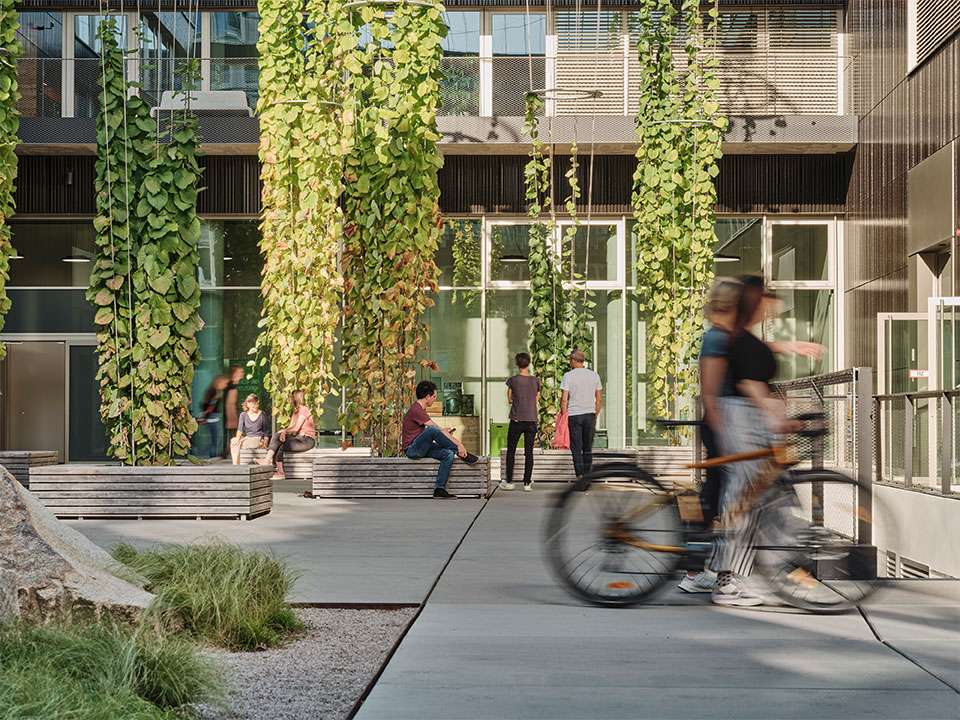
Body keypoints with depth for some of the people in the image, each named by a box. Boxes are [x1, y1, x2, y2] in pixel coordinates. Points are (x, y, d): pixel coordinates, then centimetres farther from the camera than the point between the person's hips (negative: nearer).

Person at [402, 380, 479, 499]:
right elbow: (436, 429, -22)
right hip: (411, 449, -10)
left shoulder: (419, 409, 16)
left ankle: (440, 489, -20)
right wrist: (459, 444, -23)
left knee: (448, 454, -13)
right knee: (432, 429, -33)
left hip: (422, 448, 10)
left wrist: (444, 431, 17)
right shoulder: (416, 410, -17)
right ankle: (461, 453, -20)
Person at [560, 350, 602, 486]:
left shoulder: (568, 376, -7)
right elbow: (599, 400, 8)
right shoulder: (594, 376, 6)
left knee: (576, 449, -1)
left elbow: (564, 399, -11)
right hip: (590, 414, 3)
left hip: (573, 415, -3)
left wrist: (563, 418, -2)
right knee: (588, 448, 11)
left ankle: (580, 476, -15)